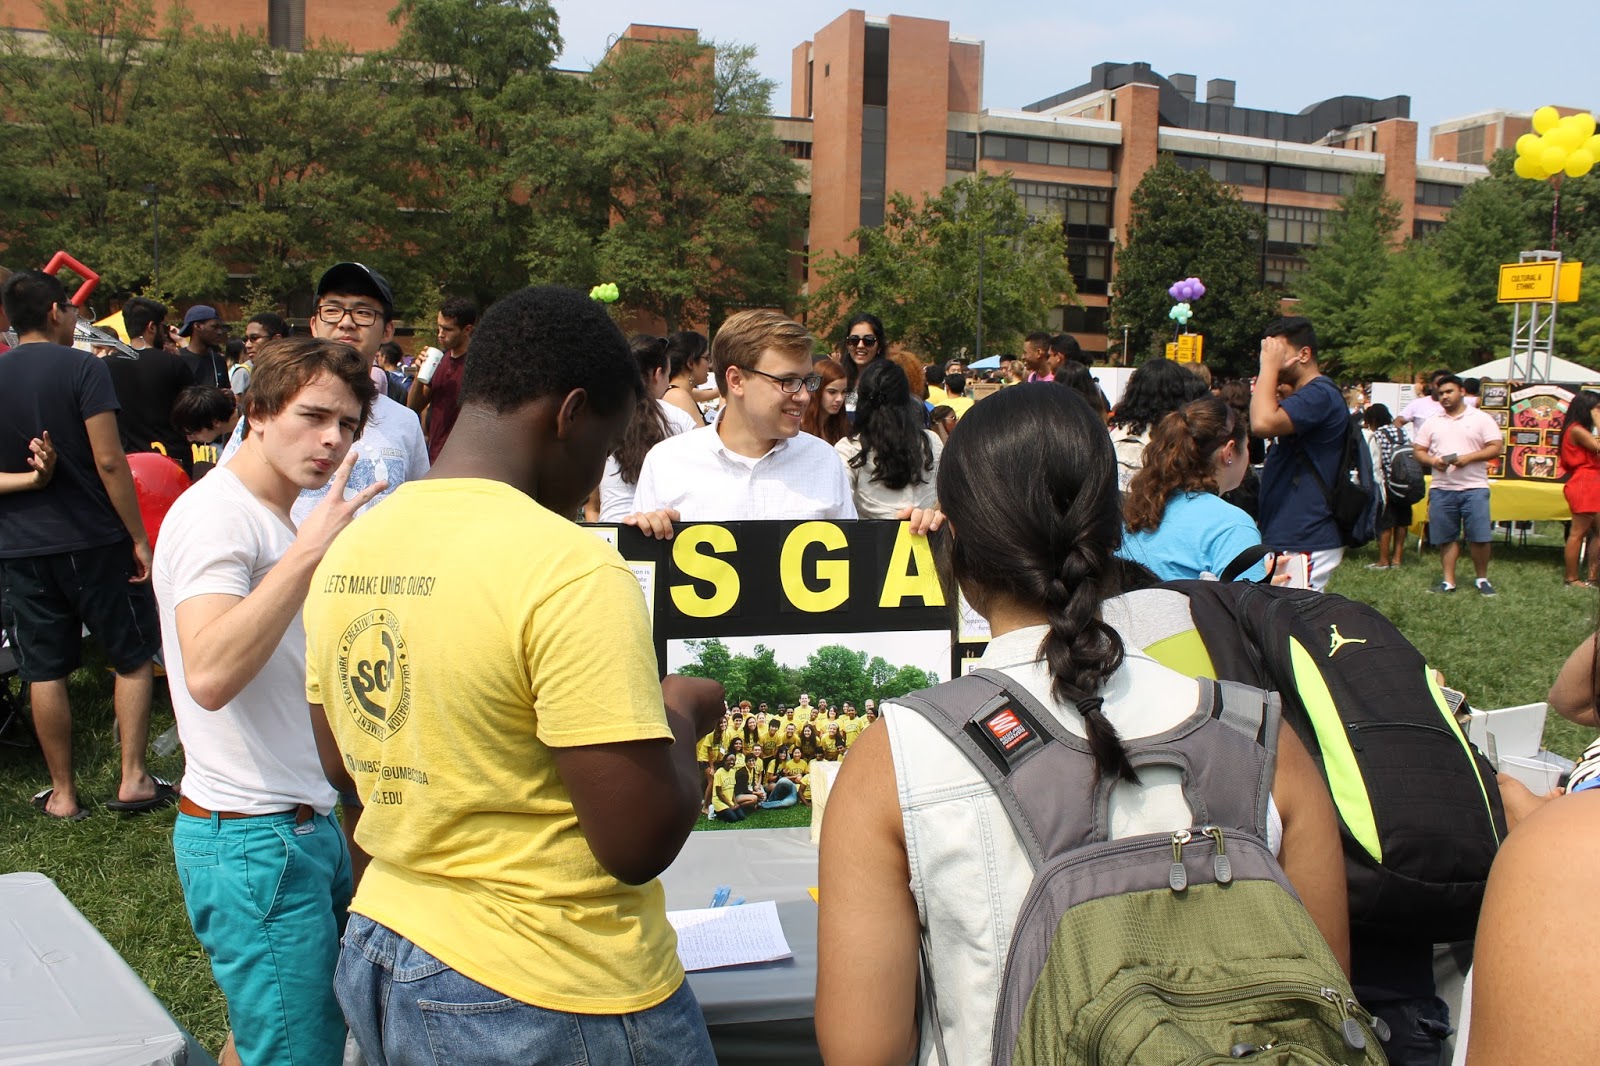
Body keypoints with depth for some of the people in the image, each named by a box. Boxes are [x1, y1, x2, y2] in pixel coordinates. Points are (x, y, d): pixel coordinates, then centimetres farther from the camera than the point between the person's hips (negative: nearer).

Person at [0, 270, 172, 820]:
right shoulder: (82, 368, -10)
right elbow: (108, 460, -15)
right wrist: (139, 537, -10)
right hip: (93, 541, -4)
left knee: (44, 671, 10)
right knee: (133, 656, 10)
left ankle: (63, 793, 17)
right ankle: (133, 779, 8)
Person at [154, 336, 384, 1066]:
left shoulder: (272, 520, 15)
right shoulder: (217, 514, -16)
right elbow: (209, 674, -32)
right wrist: (309, 550, -33)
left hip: (306, 825, 9)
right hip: (253, 836, -9)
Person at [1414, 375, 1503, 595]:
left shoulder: (1481, 418, 3)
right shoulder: (1432, 422, 13)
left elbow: (1496, 447, -3)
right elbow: (1418, 450, 12)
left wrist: (1468, 457, -15)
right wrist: (1432, 461, -9)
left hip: (1474, 488, -3)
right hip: (1441, 488, 3)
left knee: (1479, 537, -4)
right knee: (1446, 538, 5)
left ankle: (1482, 579, 12)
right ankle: (1449, 581, 13)